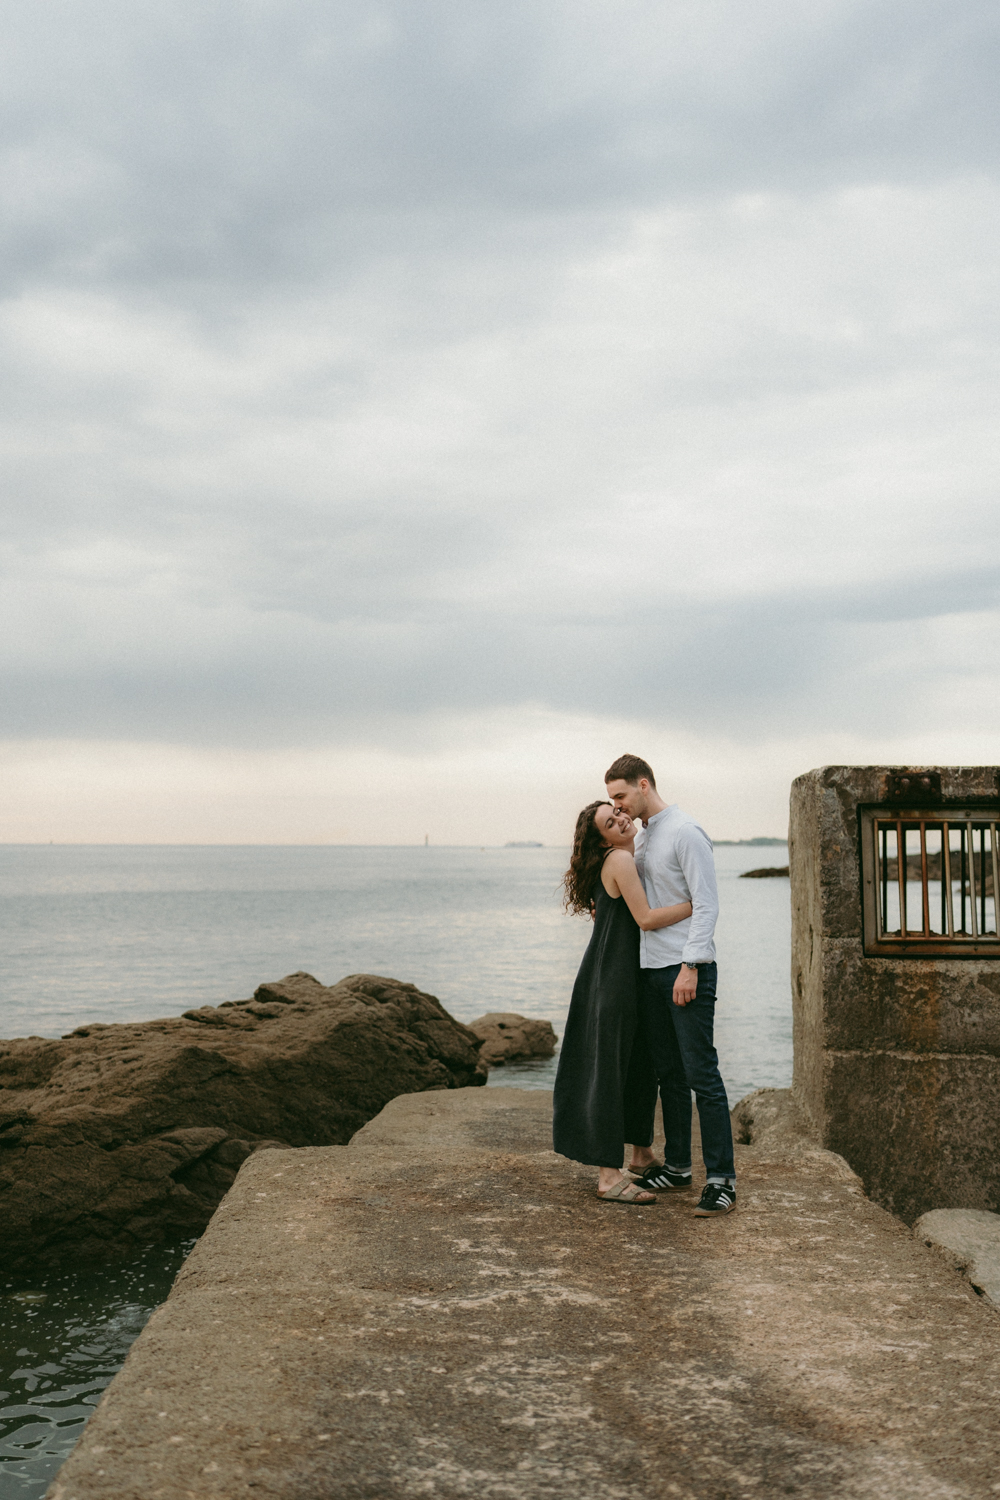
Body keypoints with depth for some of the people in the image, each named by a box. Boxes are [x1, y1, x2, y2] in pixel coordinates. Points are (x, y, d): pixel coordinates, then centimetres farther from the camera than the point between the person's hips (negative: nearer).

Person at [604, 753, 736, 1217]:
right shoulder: (640, 836, 15)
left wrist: (690, 967, -19)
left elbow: (705, 904, -15)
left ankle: (721, 1179, -4)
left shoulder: (686, 833, -11)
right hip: (650, 969, 8)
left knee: (702, 1074, -7)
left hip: (687, 970, -8)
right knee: (668, 1073, 13)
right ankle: (677, 1165, 22)